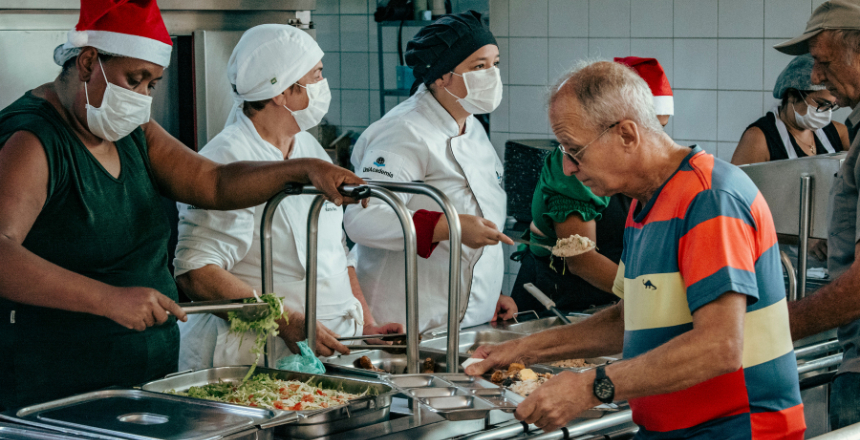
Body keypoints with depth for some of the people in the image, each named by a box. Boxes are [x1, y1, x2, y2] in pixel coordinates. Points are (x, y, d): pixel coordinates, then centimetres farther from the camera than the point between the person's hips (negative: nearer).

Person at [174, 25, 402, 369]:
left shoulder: (310, 149, 16)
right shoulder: (227, 160, -12)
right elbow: (195, 272, -18)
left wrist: (366, 325, 13)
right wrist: (288, 323, -21)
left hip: (331, 350, 7)